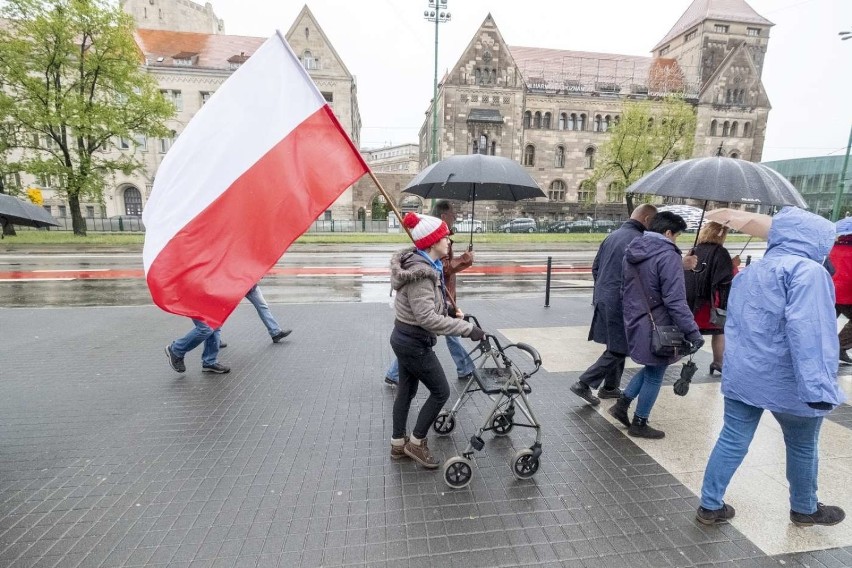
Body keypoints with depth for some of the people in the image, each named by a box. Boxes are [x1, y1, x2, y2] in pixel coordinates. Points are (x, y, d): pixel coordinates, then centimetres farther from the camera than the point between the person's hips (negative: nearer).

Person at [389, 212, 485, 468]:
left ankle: (398, 444, 36)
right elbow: (428, 318, -32)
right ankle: (416, 443, 22)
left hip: (405, 337, 10)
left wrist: (447, 306, 22)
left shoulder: (423, 263, 3)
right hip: (415, 342, -10)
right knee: (440, 392, 6)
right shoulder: (421, 273, -27)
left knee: (406, 391, 20)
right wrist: (467, 328, -30)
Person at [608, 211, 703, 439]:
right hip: (658, 328, -8)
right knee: (655, 375, 10)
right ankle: (639, 424, 23)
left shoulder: (632, 251, 8)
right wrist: (692, 332, -19)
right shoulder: (668, 256, -19)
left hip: (636, 323, 8)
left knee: (651, 368, 25)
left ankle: (622, 404, 23)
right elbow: (675, 301, -24)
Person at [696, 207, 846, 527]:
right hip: (786, 382, -6)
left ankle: (710, 506, 18)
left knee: (732, 442, 11)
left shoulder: (749, 273, 13)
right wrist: (820, 388, -26)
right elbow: (809, 333, -24)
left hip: (741, 376, 6)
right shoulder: (806, 270, -12)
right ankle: (805, 510, 40)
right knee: (803, 448, 18)